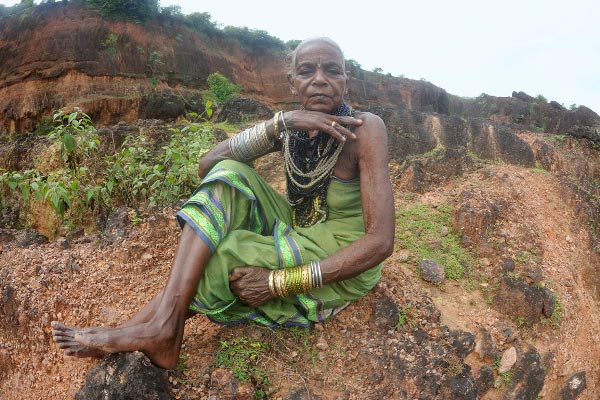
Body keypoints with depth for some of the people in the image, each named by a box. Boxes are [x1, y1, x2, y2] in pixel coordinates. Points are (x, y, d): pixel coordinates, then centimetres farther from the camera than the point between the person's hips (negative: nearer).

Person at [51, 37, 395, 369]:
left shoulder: (364, 128, -20)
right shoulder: (289, 127, -4)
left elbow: (381, 241, -27)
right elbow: (208, 165, -16)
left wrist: (278, 282, -30)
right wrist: (280, 123, -30)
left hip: (344, 267, -5)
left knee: (217, 259, -24)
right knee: (228, 175, -18)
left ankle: (154, 331, -1)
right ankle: (163, 325, -24)